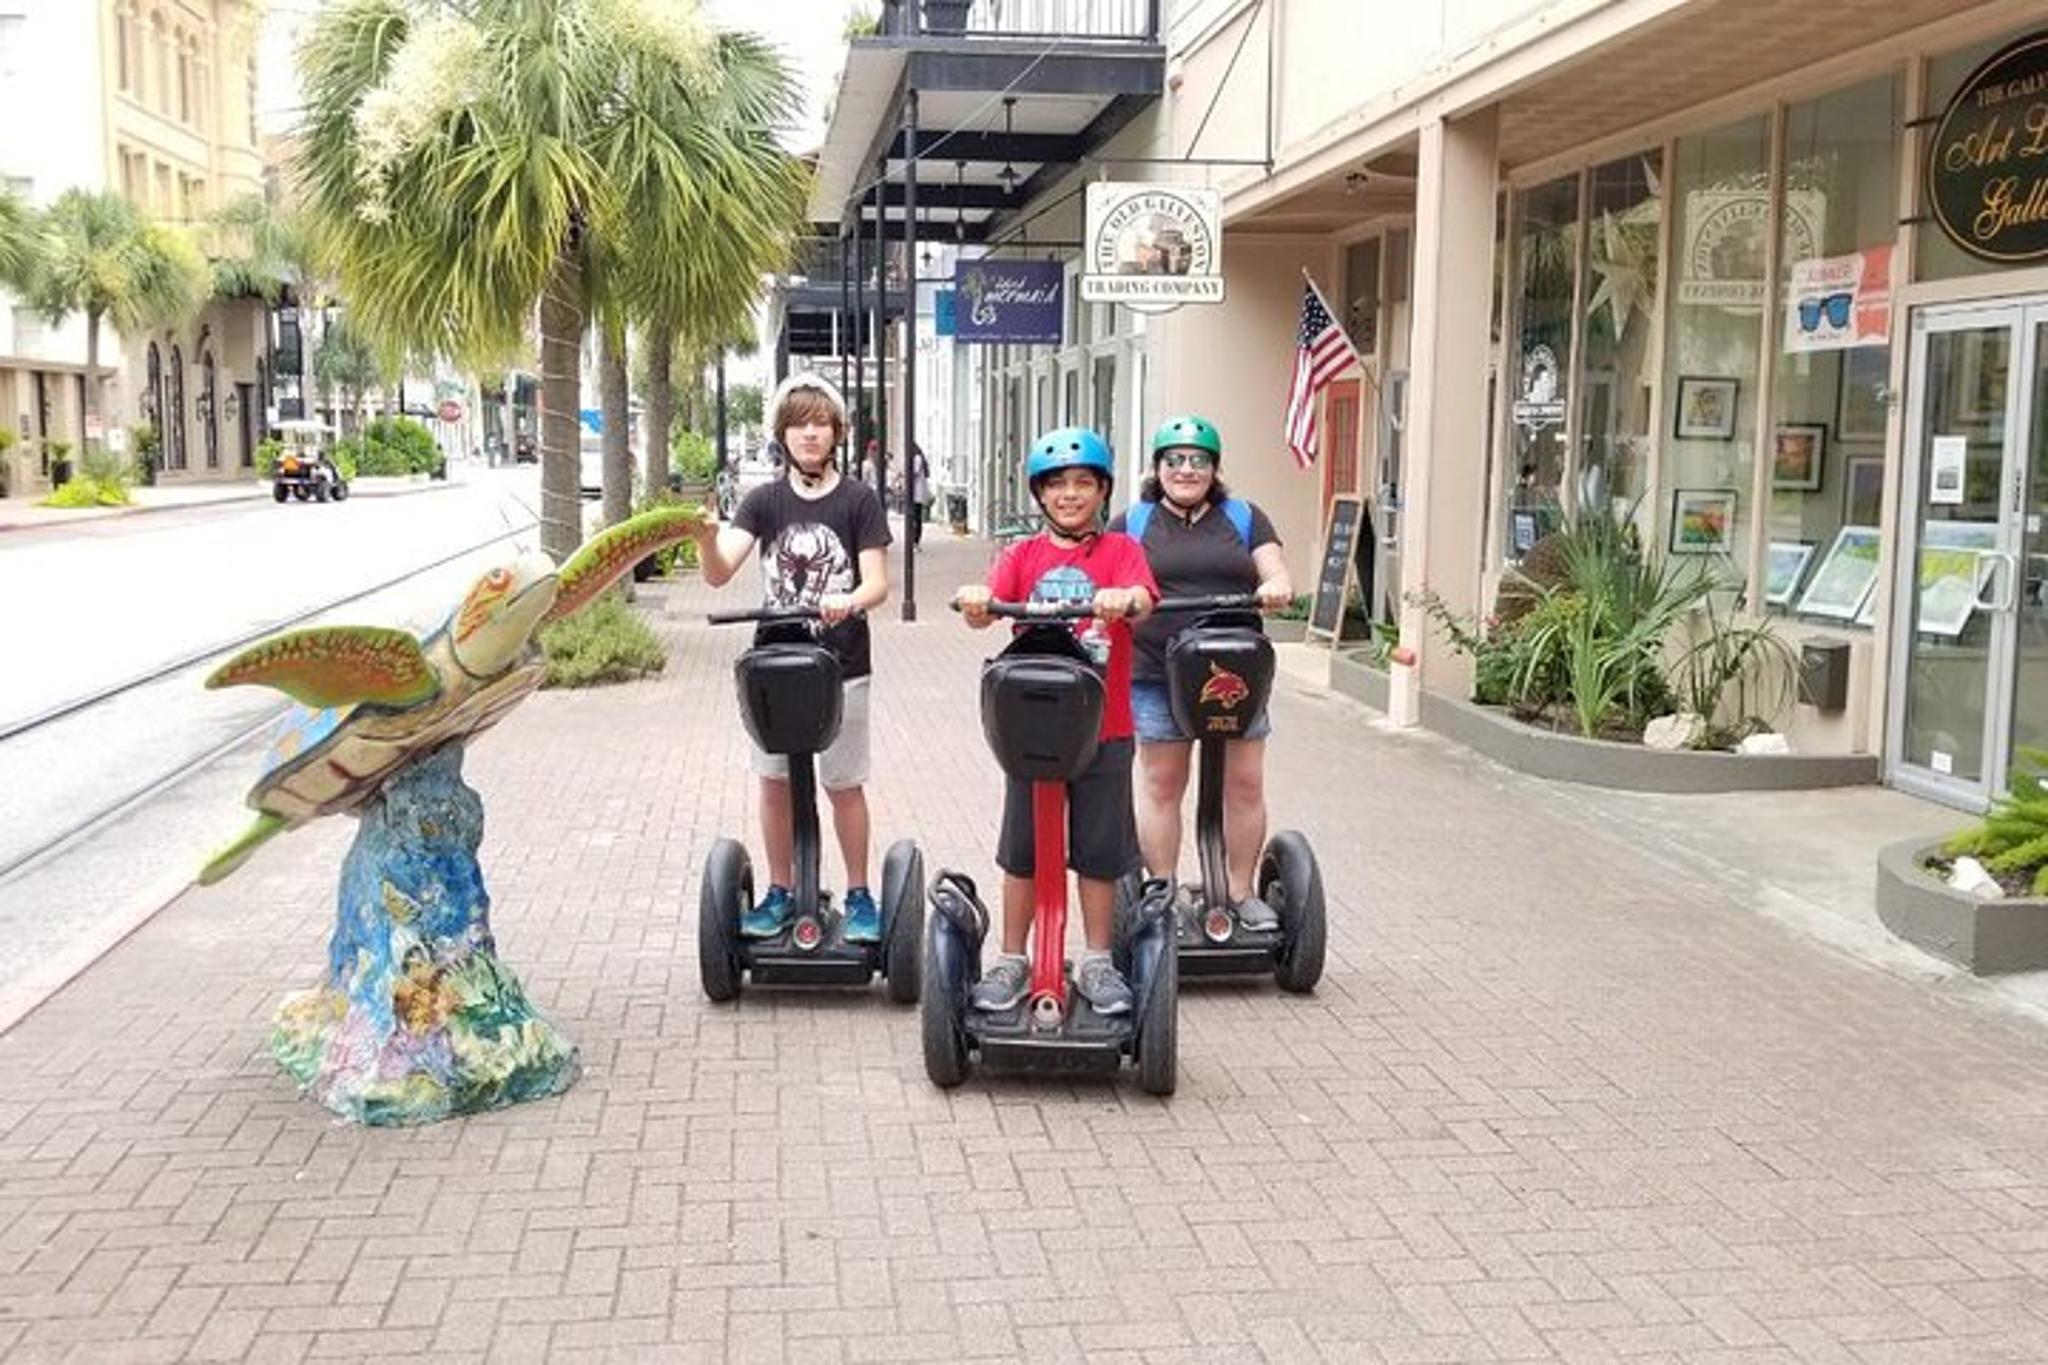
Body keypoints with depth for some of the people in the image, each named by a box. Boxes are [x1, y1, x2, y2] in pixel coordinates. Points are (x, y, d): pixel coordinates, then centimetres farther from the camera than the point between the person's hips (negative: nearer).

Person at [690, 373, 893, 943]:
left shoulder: (858, 500, -1)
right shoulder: (765, 501, 3)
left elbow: (877, 583, -6)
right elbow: (720, 573, -8)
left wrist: (848, 602, -28)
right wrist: (706, 539, -30)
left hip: (841, 665, -2)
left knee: (844, 784, 3)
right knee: (775, 782, 9)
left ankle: (859, 895, 17)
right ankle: (780, 892, 23)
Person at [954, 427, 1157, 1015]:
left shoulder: (1120, 550, 2)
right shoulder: (1024, 555, 7)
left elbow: (1142, 600, -18)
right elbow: (985, 611, -9)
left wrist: (1125, 600, -41)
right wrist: (974, 602, -33)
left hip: (1103, 728, -1)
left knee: (1099, 851, 9)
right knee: (1021, 850, 9)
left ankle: (1097, 962, 24)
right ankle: (1012, 961, 22)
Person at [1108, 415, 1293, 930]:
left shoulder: (1244, 518, 15)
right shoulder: (1132, 523, 12)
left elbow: (1276, 574, 6)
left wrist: (1276, 588, -17)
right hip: (1158, 675, -1)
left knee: (1245, 783, 2)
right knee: (1161, 784, 3)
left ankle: (1242, 892, 14)